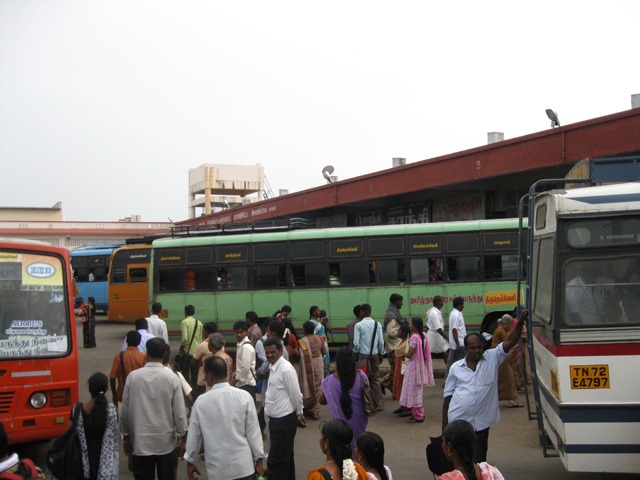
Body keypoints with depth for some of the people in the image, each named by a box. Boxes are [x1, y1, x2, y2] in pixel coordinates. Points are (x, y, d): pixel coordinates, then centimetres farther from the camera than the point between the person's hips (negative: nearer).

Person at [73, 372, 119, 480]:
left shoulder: (78, 409, -10)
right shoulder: (111, 410, -13)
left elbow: (72, 434, -2)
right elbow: (115, 436, -6)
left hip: (85, 458, 2)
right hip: (106, 459, -1)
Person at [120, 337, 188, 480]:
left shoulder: (133, 376, -7)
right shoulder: (172, 378, -10)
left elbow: (125, 410, 0)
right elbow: (179, 412, -7)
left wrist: (126, 435, 13)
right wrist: (183, 436, 6)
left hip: (140, 442, 0)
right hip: (165, 441, 0)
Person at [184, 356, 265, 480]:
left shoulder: (201, 402, -7)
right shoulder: (244, 396, -8)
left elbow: (194, 436, 3)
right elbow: (253, 431, -5)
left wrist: (190, 462, 17)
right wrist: (259, 459, 6)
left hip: (217, 468, 0)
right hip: (243, 465, 0)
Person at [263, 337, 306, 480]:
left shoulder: (286, 369, -21)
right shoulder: (272, 367, 7)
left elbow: (296, 395, -15)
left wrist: (299, 414, -2)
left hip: (285, 420, -9)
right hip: (276, 419, 9)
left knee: (275, 461, -4)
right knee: (285, 457, 21)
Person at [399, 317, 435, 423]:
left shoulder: (414, 337, -22)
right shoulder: (423, 336, 4)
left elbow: (409, 355, -22)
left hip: (414, 366, -9)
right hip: (421, 365, 9)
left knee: (413, 391, 2)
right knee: (417, 390, 19)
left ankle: (418, 416, 8)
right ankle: (419, 413, 26)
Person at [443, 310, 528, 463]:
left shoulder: (492, 358, 3)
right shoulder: (456, 367, 3)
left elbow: (510, 341, -6)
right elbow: (448, 396, 5)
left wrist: (520, 321, -18)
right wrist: (444, 424, 3)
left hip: (481, 423, 0)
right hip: (457, 422, 0)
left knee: (479, 460, 7)